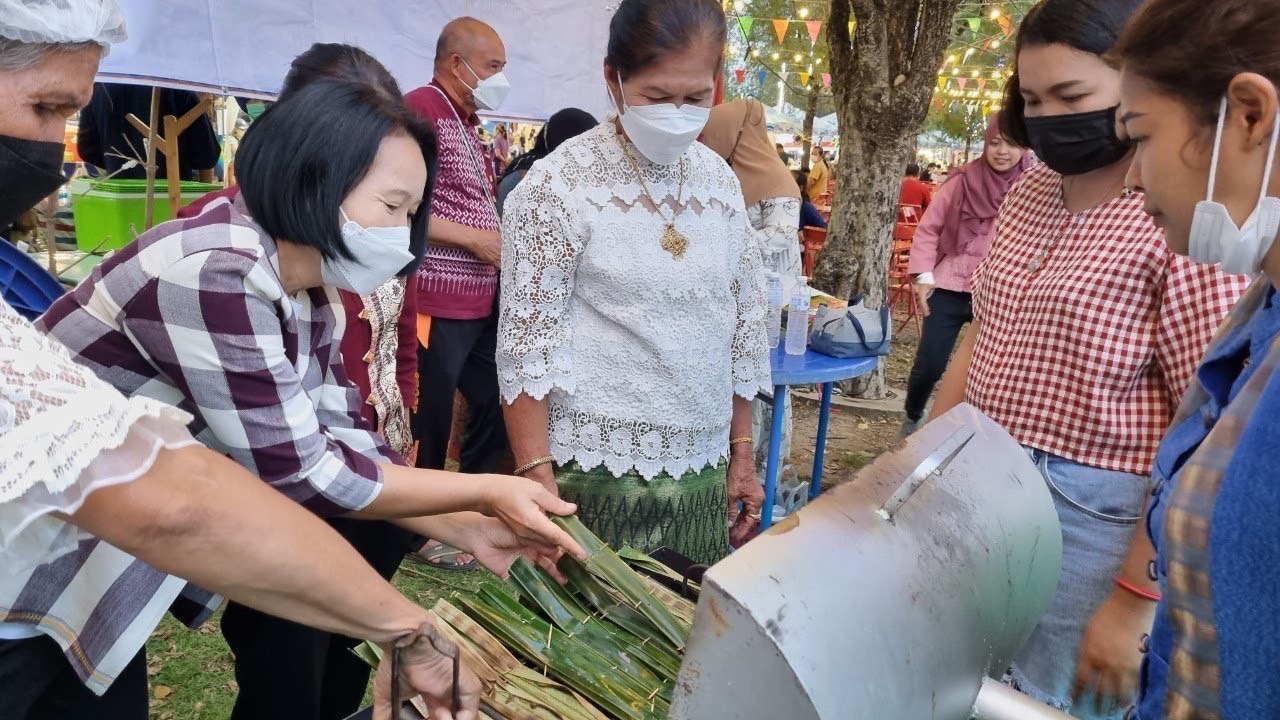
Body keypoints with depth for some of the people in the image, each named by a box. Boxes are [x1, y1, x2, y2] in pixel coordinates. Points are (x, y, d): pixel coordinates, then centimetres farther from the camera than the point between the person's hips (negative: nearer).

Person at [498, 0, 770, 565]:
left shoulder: (720, 181, 5)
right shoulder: (559, 186, -11)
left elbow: (744, 323, 10)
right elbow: (526, 347, -11)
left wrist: (741, 450, 11)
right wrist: (539, 481, -14)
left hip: (700, 468, 5)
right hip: (594, 471, -4)